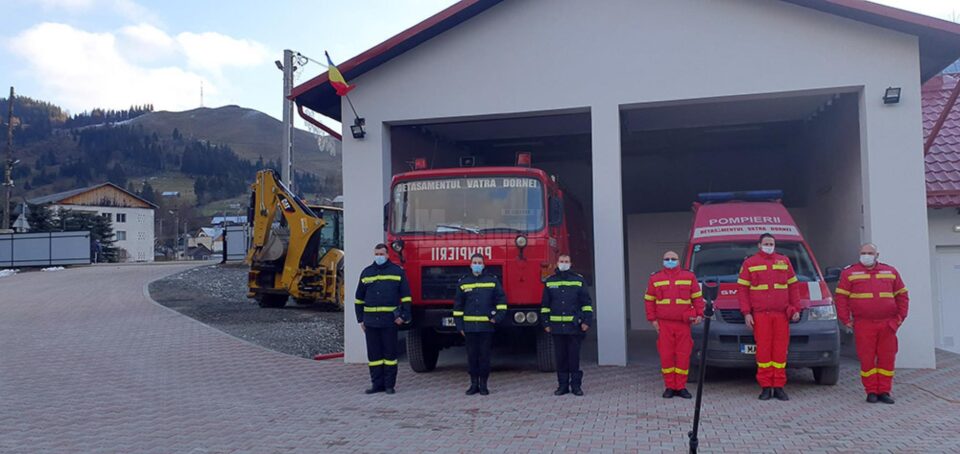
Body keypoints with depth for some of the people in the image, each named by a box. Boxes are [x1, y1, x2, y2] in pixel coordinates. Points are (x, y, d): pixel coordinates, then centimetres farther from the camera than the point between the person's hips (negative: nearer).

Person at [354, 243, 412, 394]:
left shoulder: (397, 271, 3)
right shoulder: (366, 272, 12)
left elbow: (406, 296, 1)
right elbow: (359, 298, 16)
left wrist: (403, 316, -8)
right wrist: (360, 319, 11)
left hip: (389, 320, -3)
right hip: (370, 321, 3)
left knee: (390, 353, 3)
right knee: (374, 354, 6)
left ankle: (389, 385, 10)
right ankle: (377, 384, 15)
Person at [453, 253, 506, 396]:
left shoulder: (493, 280, 5)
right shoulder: (463, 282, 8)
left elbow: (501, 300, 6)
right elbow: (458, 305, 10)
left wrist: (498, 317, -7)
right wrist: (459, 325, 4)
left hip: (486, 326, -1)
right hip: (469, 326, 1)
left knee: (485, 356, 2)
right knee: (472, 356, 4)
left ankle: (483, 384, 11)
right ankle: (474, 384, 13)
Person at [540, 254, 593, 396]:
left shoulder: (579, 280, 5)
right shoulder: (549, 282, 9)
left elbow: (586, 303, 4)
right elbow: (545, 305, 12)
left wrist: (586, 321, -4)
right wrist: (546, 324, 7)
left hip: (574, 326, -1)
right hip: (557, 327, 2)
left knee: (574, 356, 0)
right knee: (560, 357, 5)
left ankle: (576, 385, 8)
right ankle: (563, 385, 12)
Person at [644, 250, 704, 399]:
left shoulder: (689, 277, 9)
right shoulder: (655, 278, 9)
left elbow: (697, 297, 10)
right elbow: (649, 300, 9)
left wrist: (699, 314, -1)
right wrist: (652, 319, 1)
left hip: (683, 323, 0)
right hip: (664, 324, 0)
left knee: (683, 356, 0)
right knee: (666, 356, -1)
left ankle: (681, 387, 10)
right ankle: (669, 387, 9)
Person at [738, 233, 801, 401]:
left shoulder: (784, 261, 15)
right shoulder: (750, 263, 8)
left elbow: (793, 286, 15)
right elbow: (742, 289, 4)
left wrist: (796, 309, 6)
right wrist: (746, 313, -4)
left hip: (781, 314, 2)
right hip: (760, 315, -2)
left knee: (780, 350, 0)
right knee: (763, 350, -4)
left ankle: (778, 387, 6)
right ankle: (766, 387, 2)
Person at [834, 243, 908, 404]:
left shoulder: (890, 272, 13)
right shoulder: (849, 273, 5)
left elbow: (902, 295, 18)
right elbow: (841, 297, 2)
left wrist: (900, 317, 9)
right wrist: (845, 320, -3)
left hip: (887, 324, 2)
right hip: (863, 325, -2)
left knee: (887, 358, 3)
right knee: (867, 359, -1)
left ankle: (884, 391, 12)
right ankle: (871, 392, 8)